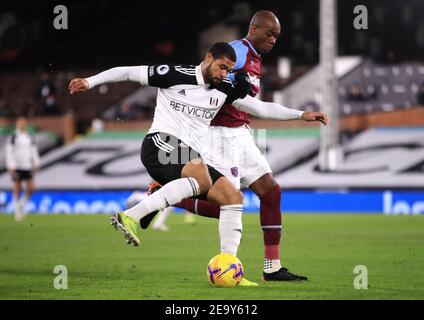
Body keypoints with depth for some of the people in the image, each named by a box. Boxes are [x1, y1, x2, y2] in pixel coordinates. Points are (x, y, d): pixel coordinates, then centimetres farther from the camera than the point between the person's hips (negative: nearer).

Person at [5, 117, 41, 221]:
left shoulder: (30, 138, 11)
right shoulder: (12, 138, -2)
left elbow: (34, 151, 15)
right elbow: (9, 152, -6)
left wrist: (36, 164, 5)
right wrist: (10, 166, -13)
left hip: (28, 167, 4)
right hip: (17, 167, -4)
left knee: (31, 188, -4)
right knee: (17, 190, -1)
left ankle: (21, 204, 18)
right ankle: (17, 210, 10)